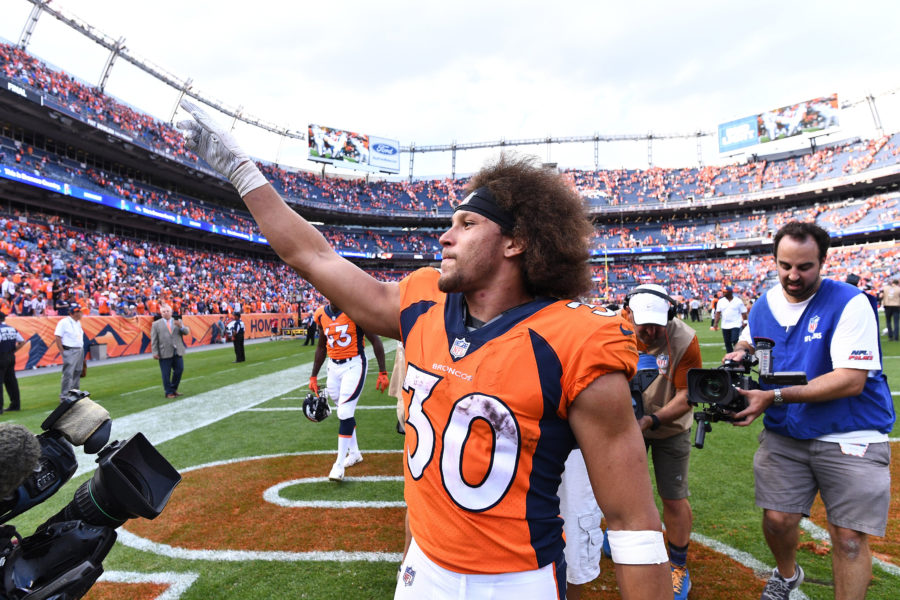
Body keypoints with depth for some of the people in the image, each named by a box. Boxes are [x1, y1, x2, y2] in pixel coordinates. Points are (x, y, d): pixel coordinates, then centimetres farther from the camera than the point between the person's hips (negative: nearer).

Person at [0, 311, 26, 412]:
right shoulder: (12, 328, 9)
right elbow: (22, 342, 12)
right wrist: (13, 350, 12)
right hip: (11, 357, 8)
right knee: (11, 380, 14)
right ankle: (16, 404, 19)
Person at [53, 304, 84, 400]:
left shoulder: (78, 322, 14)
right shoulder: (64, 322, -10)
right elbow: (57, 337, -13)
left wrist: (81, 350, 12)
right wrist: (62, 352, -14)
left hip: (80, 351, 8)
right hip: (70, 351, -8)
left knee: (77, 373, 13)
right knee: (68, 374, -8)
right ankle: (64, 396, -2)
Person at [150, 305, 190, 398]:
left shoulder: (178, 321, 12)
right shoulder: (156, 324, 5)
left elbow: (186, 332, 2)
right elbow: (154, 340, 1)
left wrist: (180, 326, -18)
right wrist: (155, 352, -6)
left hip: (178, 352, 3)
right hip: (164, 354, -3)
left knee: (179, 370, 5)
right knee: (166, 374, 2)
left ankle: (174, 389, 23)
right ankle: (169, 392, 12)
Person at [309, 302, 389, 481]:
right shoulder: (321, 315, 4)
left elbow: (375, 341, -8)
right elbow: (321, 347, 16)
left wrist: (383, 372, -10)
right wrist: (314, 376, 19)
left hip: (354, 365, -5)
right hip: (333, 367, 6)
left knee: (345, 412, -9)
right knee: (344, 412, 14)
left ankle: (339, 464, 0)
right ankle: (354, 453, 32)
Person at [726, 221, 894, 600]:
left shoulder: (849, 303, -15)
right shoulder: (764, 305, 3)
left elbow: (851, 380, -22)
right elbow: (748, 346, 22)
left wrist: (775, 396, -29)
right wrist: (740, 356, -3)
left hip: (850, 438, -3)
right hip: (784, 436, 4)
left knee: (849, 537, -2)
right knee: (777, 520, 2)